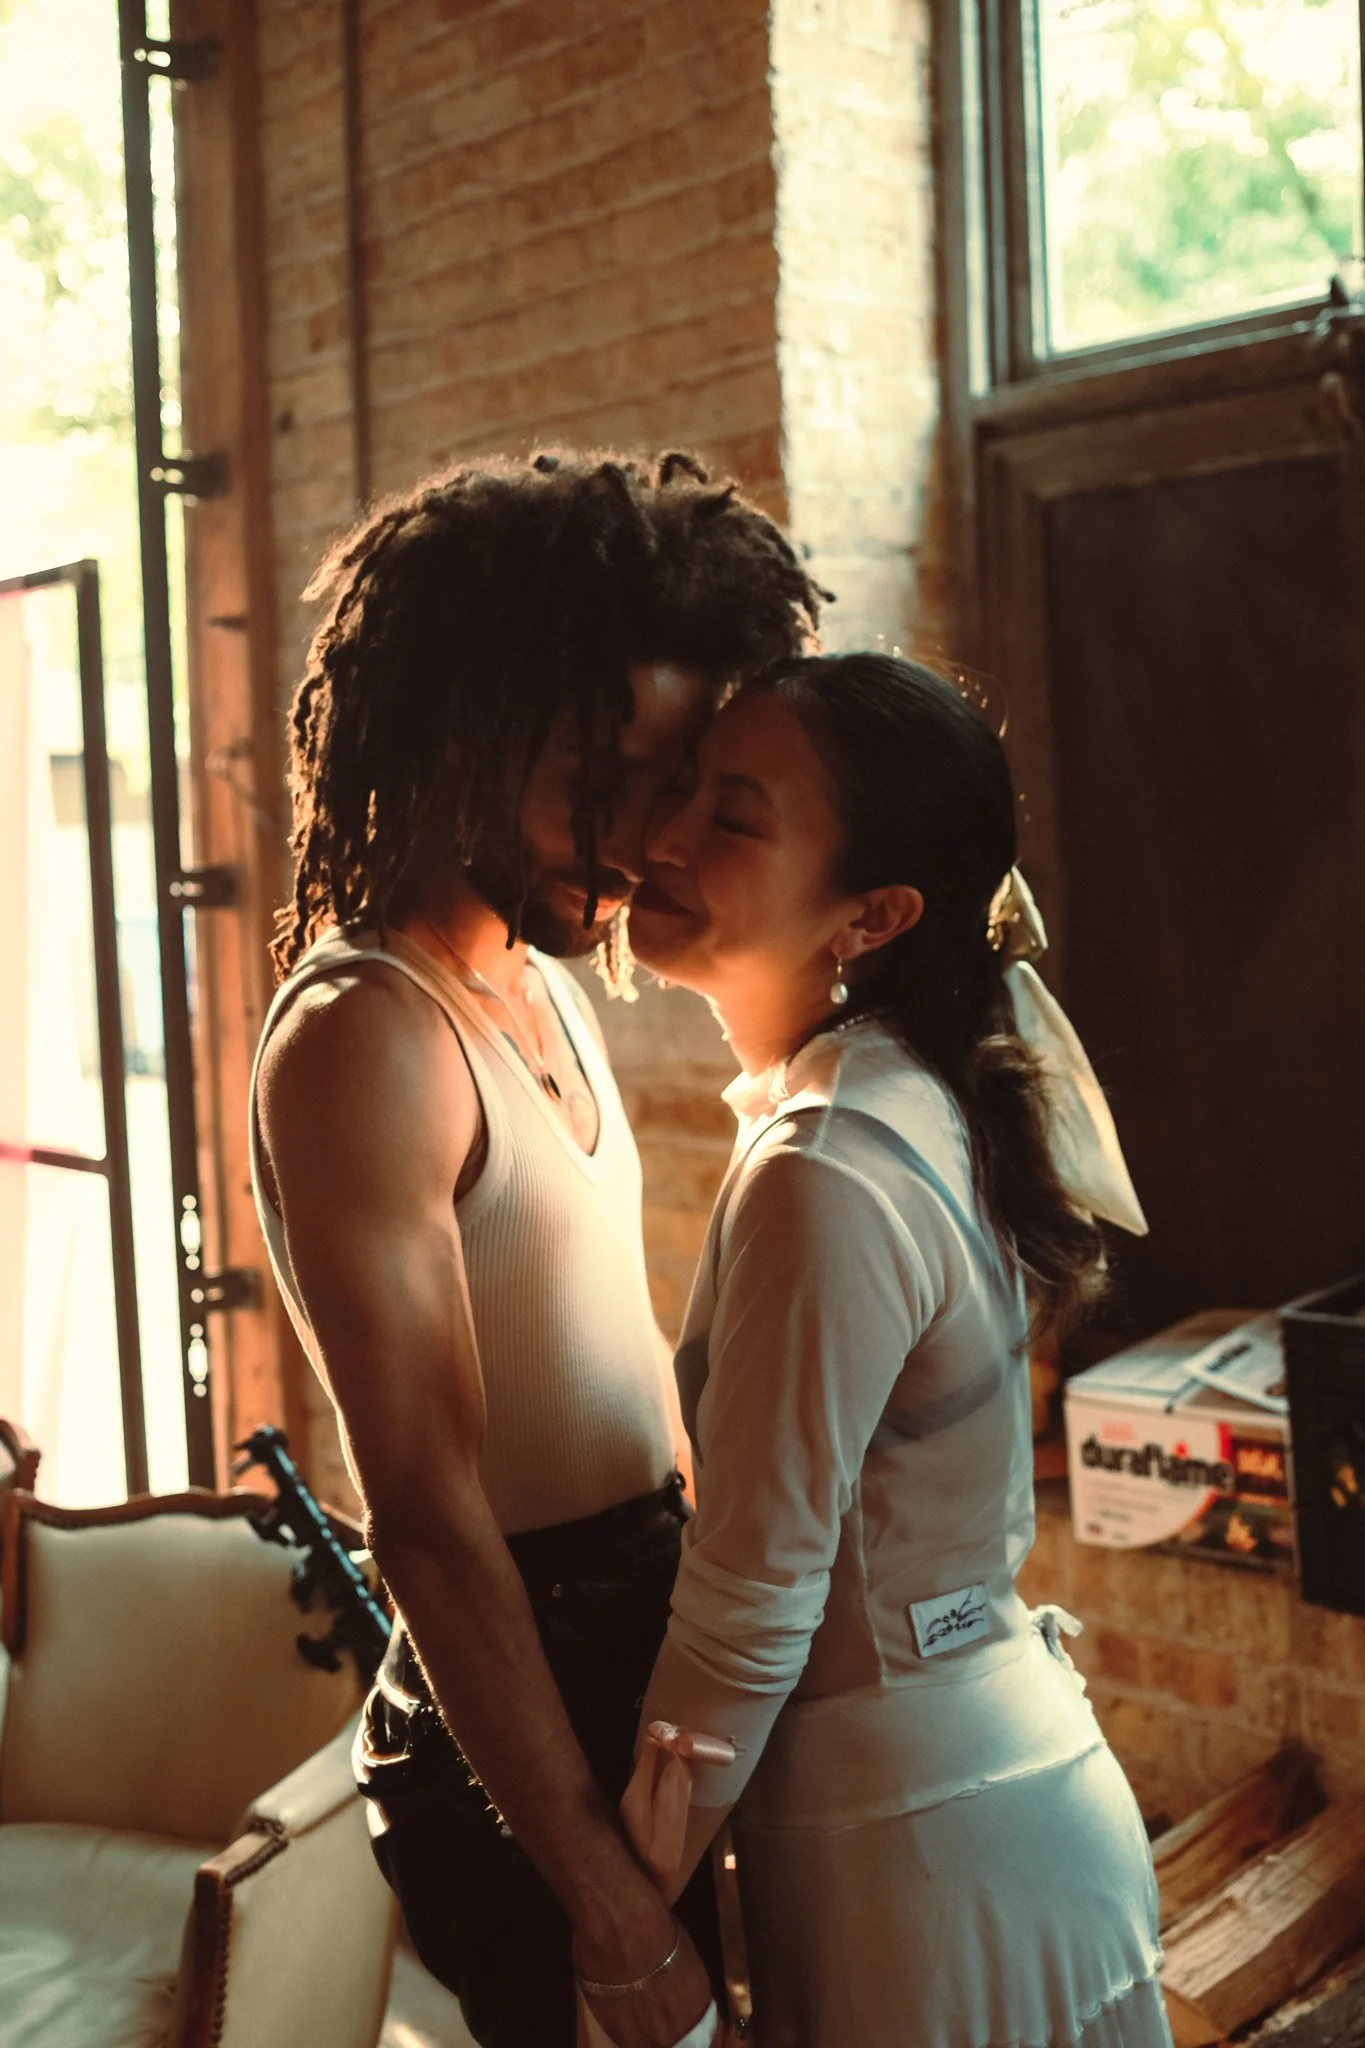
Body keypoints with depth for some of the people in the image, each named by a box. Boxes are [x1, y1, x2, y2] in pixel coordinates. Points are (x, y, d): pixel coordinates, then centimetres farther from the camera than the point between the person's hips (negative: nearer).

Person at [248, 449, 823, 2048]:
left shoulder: (550, 992, 7)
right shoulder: (363, 1039, -22)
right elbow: (429, 1523, -23)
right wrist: (605, 1897, -20)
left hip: (648, 1656, 9)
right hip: (518, 1720, -8)